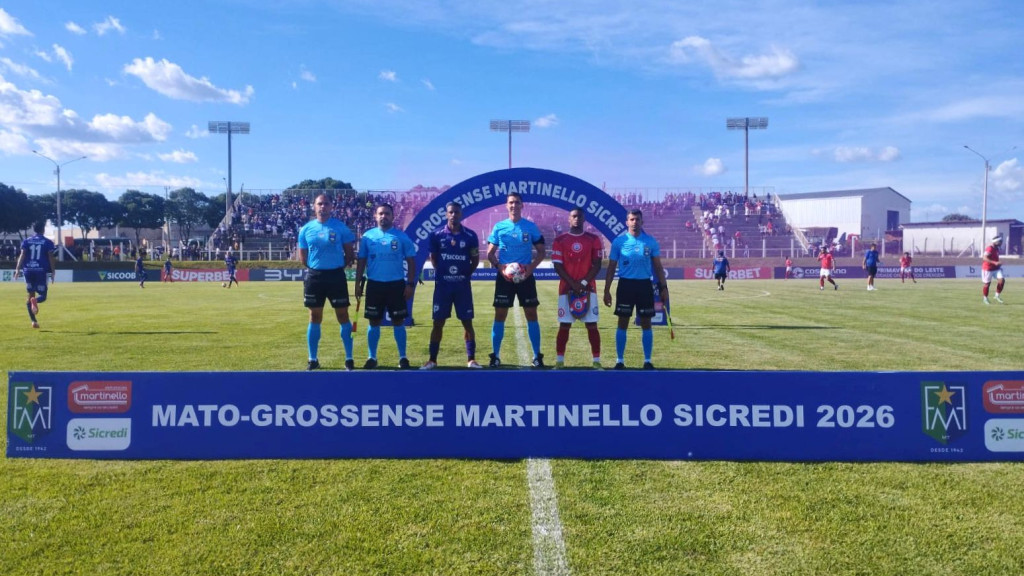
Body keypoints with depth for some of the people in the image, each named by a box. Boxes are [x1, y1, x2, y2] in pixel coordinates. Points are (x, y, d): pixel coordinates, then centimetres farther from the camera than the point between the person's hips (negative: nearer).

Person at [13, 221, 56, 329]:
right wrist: (53, 272, -2)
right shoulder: (48, 242, 2)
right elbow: (51, 258, -4)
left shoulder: (26, 241, 8)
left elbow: (22, 255, -2)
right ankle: (35, 300, -35)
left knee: (30, 295, 13)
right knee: (42, 296, 4)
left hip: (28, 270, 3)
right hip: (41, 270, -3)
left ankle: (33, 321, 7)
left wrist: (17, 269, -5)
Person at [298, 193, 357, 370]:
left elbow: (350, 252, 3)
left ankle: (349, 358, 8)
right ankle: (313, 359, 15)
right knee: (315, 317, 7)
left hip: (336, 275, -2)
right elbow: (303, 256, 12)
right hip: (314, 276, 2)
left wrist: (338, 266, -1)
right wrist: (316, 267, 8)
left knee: (342, 315, 1)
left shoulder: (340, 227, -1)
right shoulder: (306, 229, 5)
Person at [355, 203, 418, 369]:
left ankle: (402, 357, 13)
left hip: (396, 284, -1)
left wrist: (410, 284, -6)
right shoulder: (367, 236, 4)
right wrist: (358, 283, 2)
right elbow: (361, 261, 8)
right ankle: (372, 357, 17)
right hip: (374, 284, 1)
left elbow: (411, 261, 1)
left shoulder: (401, 237, -1)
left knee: (398, 321, 4)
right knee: (374, 321, 7)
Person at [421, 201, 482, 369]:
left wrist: (466, 274, 1)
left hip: (463, 285, 0)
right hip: (442, 284, 0)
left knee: (467, 322, 2)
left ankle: (471, 359, 12)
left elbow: (475, 260, 7)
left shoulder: (470, 235, -2)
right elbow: (433, 258, 11)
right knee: (438, 322, 3)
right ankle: (432, 360, 12)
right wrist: (441, 273, 6)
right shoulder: (437, 235, -1)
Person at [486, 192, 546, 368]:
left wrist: (531, 267, -11)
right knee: (500, 315, 2)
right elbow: (490, 253, 6)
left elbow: (541, 251, 6)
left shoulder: (531, 227, 2)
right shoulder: (499, 227, 3)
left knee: (531, 315, 2)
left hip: (526, 276, 0)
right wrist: (499, 267, -13)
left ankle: (537, 356, 10)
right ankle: (495, 356, 10)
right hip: (504, 277, 0)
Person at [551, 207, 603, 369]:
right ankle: (559, 361, 8)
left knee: (592, 325, -1)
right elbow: (557, 266, 0)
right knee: (564, 325, 1)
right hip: (566, 288, 0)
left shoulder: (593, 240, 6)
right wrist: (573, 284, -11)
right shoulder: (560, 240, 4)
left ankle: (597, 361, 2)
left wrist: (584, 282, -11)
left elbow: (597, 265, 2)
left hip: (588, 288, 0)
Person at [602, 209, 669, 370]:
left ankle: (647, 361, 14)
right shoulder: (619, 241, 0)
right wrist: (607, 290, -1)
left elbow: (658, 266, 8)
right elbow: (611, 268, 4)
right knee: (623, 323, 3)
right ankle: (619, 360, 11)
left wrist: (663, 287, 1)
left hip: (645, 285, 1)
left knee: (646, 324, 5)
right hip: (625, 284, -1)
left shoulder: (651, 242, 3)